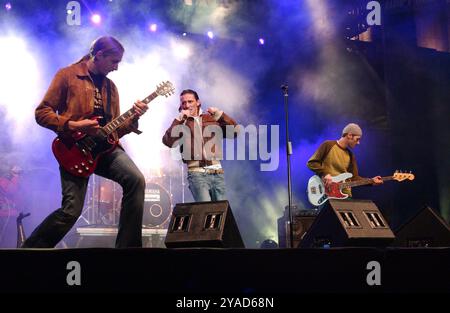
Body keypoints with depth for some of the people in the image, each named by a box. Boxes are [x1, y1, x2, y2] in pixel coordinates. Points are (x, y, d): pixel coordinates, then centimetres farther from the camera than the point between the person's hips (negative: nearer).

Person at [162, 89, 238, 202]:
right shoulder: (180, 124, 7)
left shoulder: (212, 119, 13)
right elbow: (168, 141, -11)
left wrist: (220, 114, -4)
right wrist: (180, 118, -11)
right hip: (197, 173, -3)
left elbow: (234, 131, 4)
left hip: (217, 172, 3)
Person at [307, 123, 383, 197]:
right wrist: (325, 173, -18)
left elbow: (354, 177, 13)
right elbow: (311, 163, -4)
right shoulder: (328, 145, -1)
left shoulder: (350, 155, 15)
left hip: (345, 194, 5)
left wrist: (371, 181, 0)